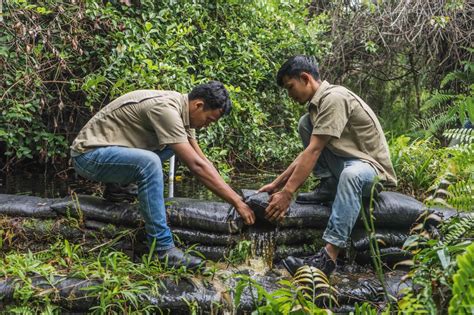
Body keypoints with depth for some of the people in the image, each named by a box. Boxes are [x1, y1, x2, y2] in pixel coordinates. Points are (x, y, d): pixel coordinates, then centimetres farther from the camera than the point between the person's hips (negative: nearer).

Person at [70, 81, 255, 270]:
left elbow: (202, 159, 7)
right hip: (89, 154, -9)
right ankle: (163, 248, -26)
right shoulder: (165, 109, -26)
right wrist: (237, 202, -23)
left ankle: (117, 184, 13)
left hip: (107, 150, 9)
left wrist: (232, 197, 2)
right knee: (149, 162, -34)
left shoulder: (180, 107, 3)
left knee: (174, 145, 10)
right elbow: (197, 166, -28)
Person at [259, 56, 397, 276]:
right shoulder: (318, 102, 9)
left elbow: (313, 152, -26)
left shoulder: (333, 98, -20)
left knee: (350, 174, -43)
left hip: (371, 167, -9)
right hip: (346, 162, 9)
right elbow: (308, 152, 12)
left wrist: (287, 194, -26)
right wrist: (277, 183, 8)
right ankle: (329, 186, -2)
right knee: (305, 123, 0)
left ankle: (328, 257, -45)